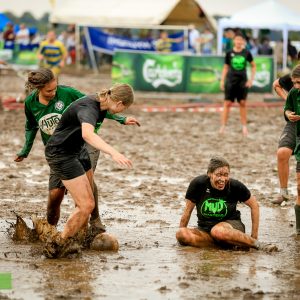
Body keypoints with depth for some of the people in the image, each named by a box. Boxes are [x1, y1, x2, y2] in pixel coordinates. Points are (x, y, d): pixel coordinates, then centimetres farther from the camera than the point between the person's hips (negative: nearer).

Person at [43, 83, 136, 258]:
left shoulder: (100, 104, -3)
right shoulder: (89, 109, -33)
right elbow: (87, 134, -56)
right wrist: (113, 153, -69)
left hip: (77, 150, 10)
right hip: (61, 154, -10)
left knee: (87, 200, 17)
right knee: (86, 206, -14)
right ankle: (57, 247, -1)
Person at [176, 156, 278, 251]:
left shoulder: (235, 186, -11)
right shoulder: (198, 184, -10)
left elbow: (254, 206, 2)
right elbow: (188, 211, 1)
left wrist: (254, 237, 1)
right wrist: (180, 233, 5)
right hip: (205, 230, 3)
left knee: (218, 231, -40)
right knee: (181, 234, -29)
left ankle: (257, 244, -25)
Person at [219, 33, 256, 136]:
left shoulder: (246, 53, 0)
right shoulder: (229, 53, 0)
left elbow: (253, 66, 10)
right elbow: (225, 68, 8)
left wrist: (251, 79, 2)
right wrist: (222, 80, 3)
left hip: (242, 81, 1)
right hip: (231, 80, -1)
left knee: (242, 103, 4)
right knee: (227, 103, -3)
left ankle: (244, 126, 12)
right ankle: (223, 126, -1)